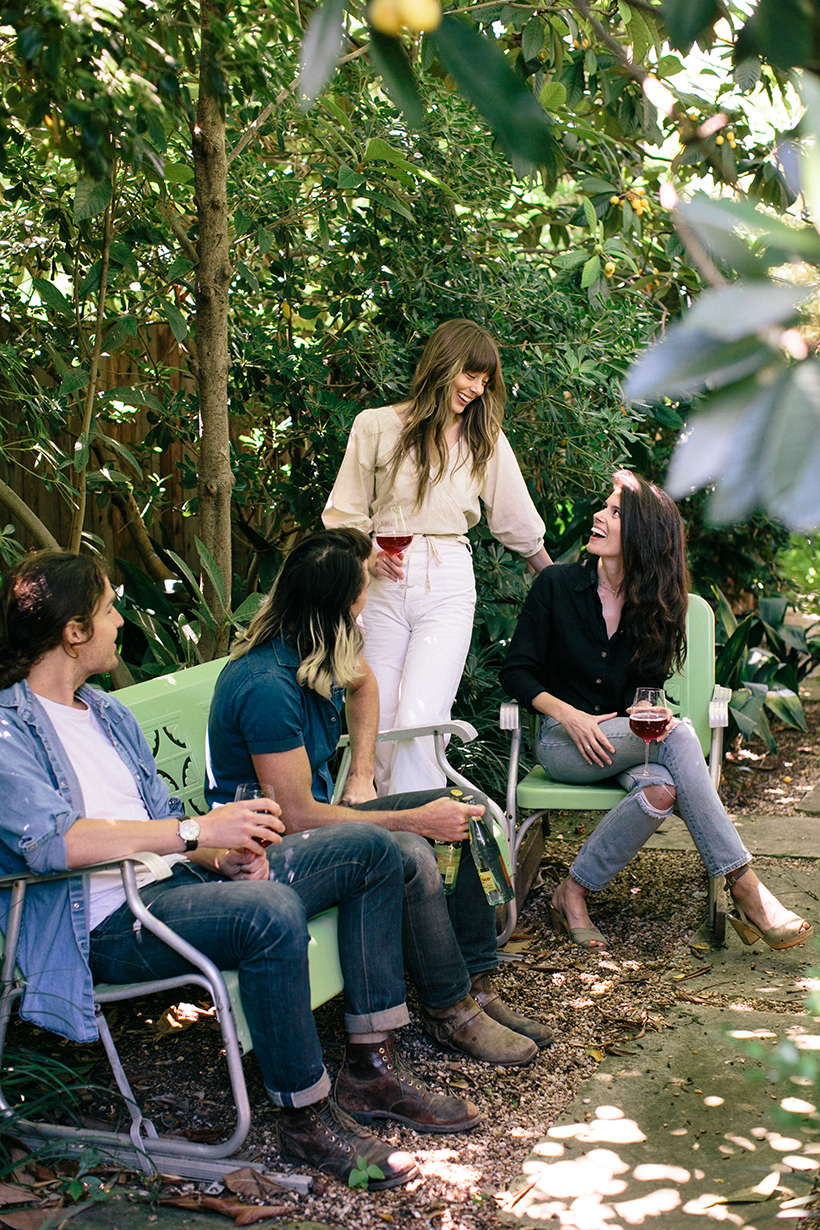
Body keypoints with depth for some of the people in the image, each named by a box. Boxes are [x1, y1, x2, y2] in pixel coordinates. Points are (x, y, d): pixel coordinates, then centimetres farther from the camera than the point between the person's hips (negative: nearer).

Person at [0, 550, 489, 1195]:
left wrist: (224, 854, -1)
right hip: (106, 923, -10)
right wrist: (199, 830, -26)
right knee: (270, 912, -38)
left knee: (370, 848, 3)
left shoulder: (108, 712, 20)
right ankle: (307, 1119, -18)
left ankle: (371, 1068, 4)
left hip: (178, 880, 10)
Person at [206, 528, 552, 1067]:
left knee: (466, 808, 0)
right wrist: (415, 819, -23)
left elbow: (363, 682, 25)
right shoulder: (267, 685, -29)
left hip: (321, 808, 10)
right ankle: (450, 1011, -10)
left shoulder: (322, 650, -1)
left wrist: (362, 777, 12)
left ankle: (477, 986, 5)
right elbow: (296, 816, -28)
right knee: (408, 854, -31)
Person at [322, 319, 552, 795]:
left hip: (448, 583, 0)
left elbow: (519, 523, 22)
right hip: (384, 582, 0)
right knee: (380, 727, -3)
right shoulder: (377, 426, 5)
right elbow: (345, 513, 11)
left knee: (418, 723, -16)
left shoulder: (486, 441, 10)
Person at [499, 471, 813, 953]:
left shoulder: (657, 605, 5)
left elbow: (649, 685, 9)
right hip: (563, 742, -3)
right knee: (678, 735, -31)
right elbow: (517, 672, -1)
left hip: (630, 742, 3)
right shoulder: (556, 585, -2)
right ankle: (746, 891, -33)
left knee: (661, 789, -36)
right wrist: (570, 715, -17)